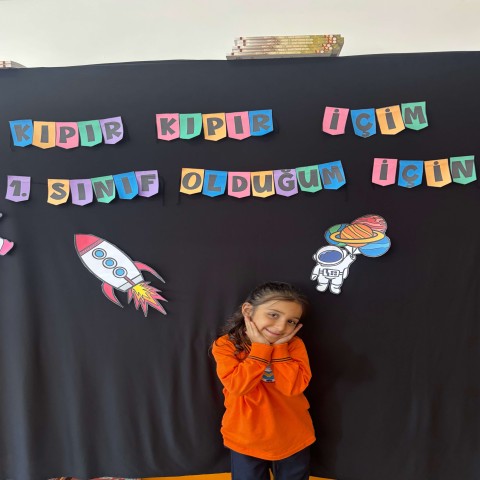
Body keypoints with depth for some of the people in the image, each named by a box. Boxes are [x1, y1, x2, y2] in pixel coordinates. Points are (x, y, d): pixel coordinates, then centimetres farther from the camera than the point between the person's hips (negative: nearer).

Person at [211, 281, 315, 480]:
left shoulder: (294, 344, -12)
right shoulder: (225, 345, -16)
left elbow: (293, 387, -23)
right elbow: (237, 386, -27)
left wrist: (279, 348, -25)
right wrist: (261, 348, -26)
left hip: (293, 441, 2)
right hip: (246, 442, -1)